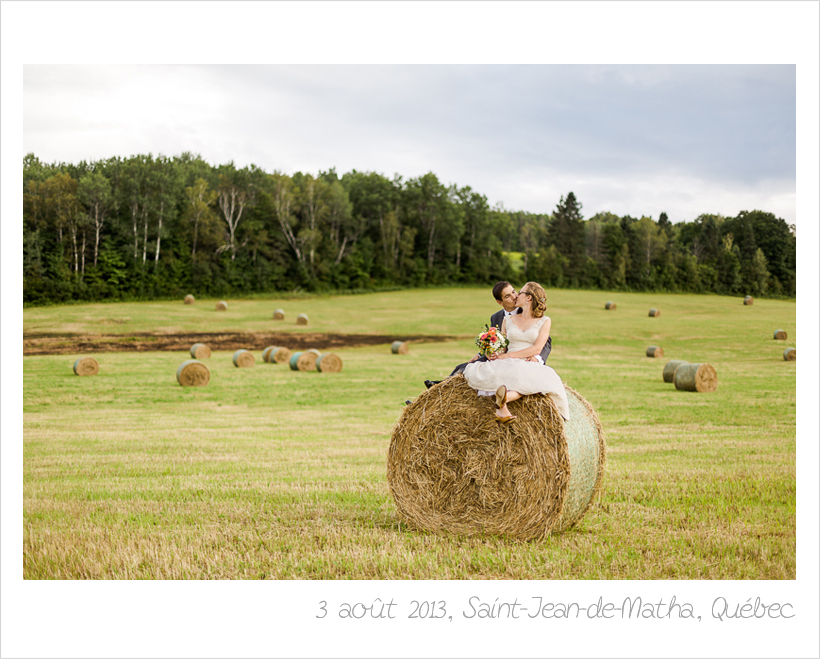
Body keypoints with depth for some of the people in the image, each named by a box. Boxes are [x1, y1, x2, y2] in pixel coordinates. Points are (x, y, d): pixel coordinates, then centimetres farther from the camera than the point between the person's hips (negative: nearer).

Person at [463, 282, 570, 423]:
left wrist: (508, 355, -10)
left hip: (530, 365, -2)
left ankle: (506, 397, -55)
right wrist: (493, 354, -8)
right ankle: (503, 410, -50)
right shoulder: (508, 320, 22)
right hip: (508, 366, 2)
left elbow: (537, 349, -3)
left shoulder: (544, 321, 11)